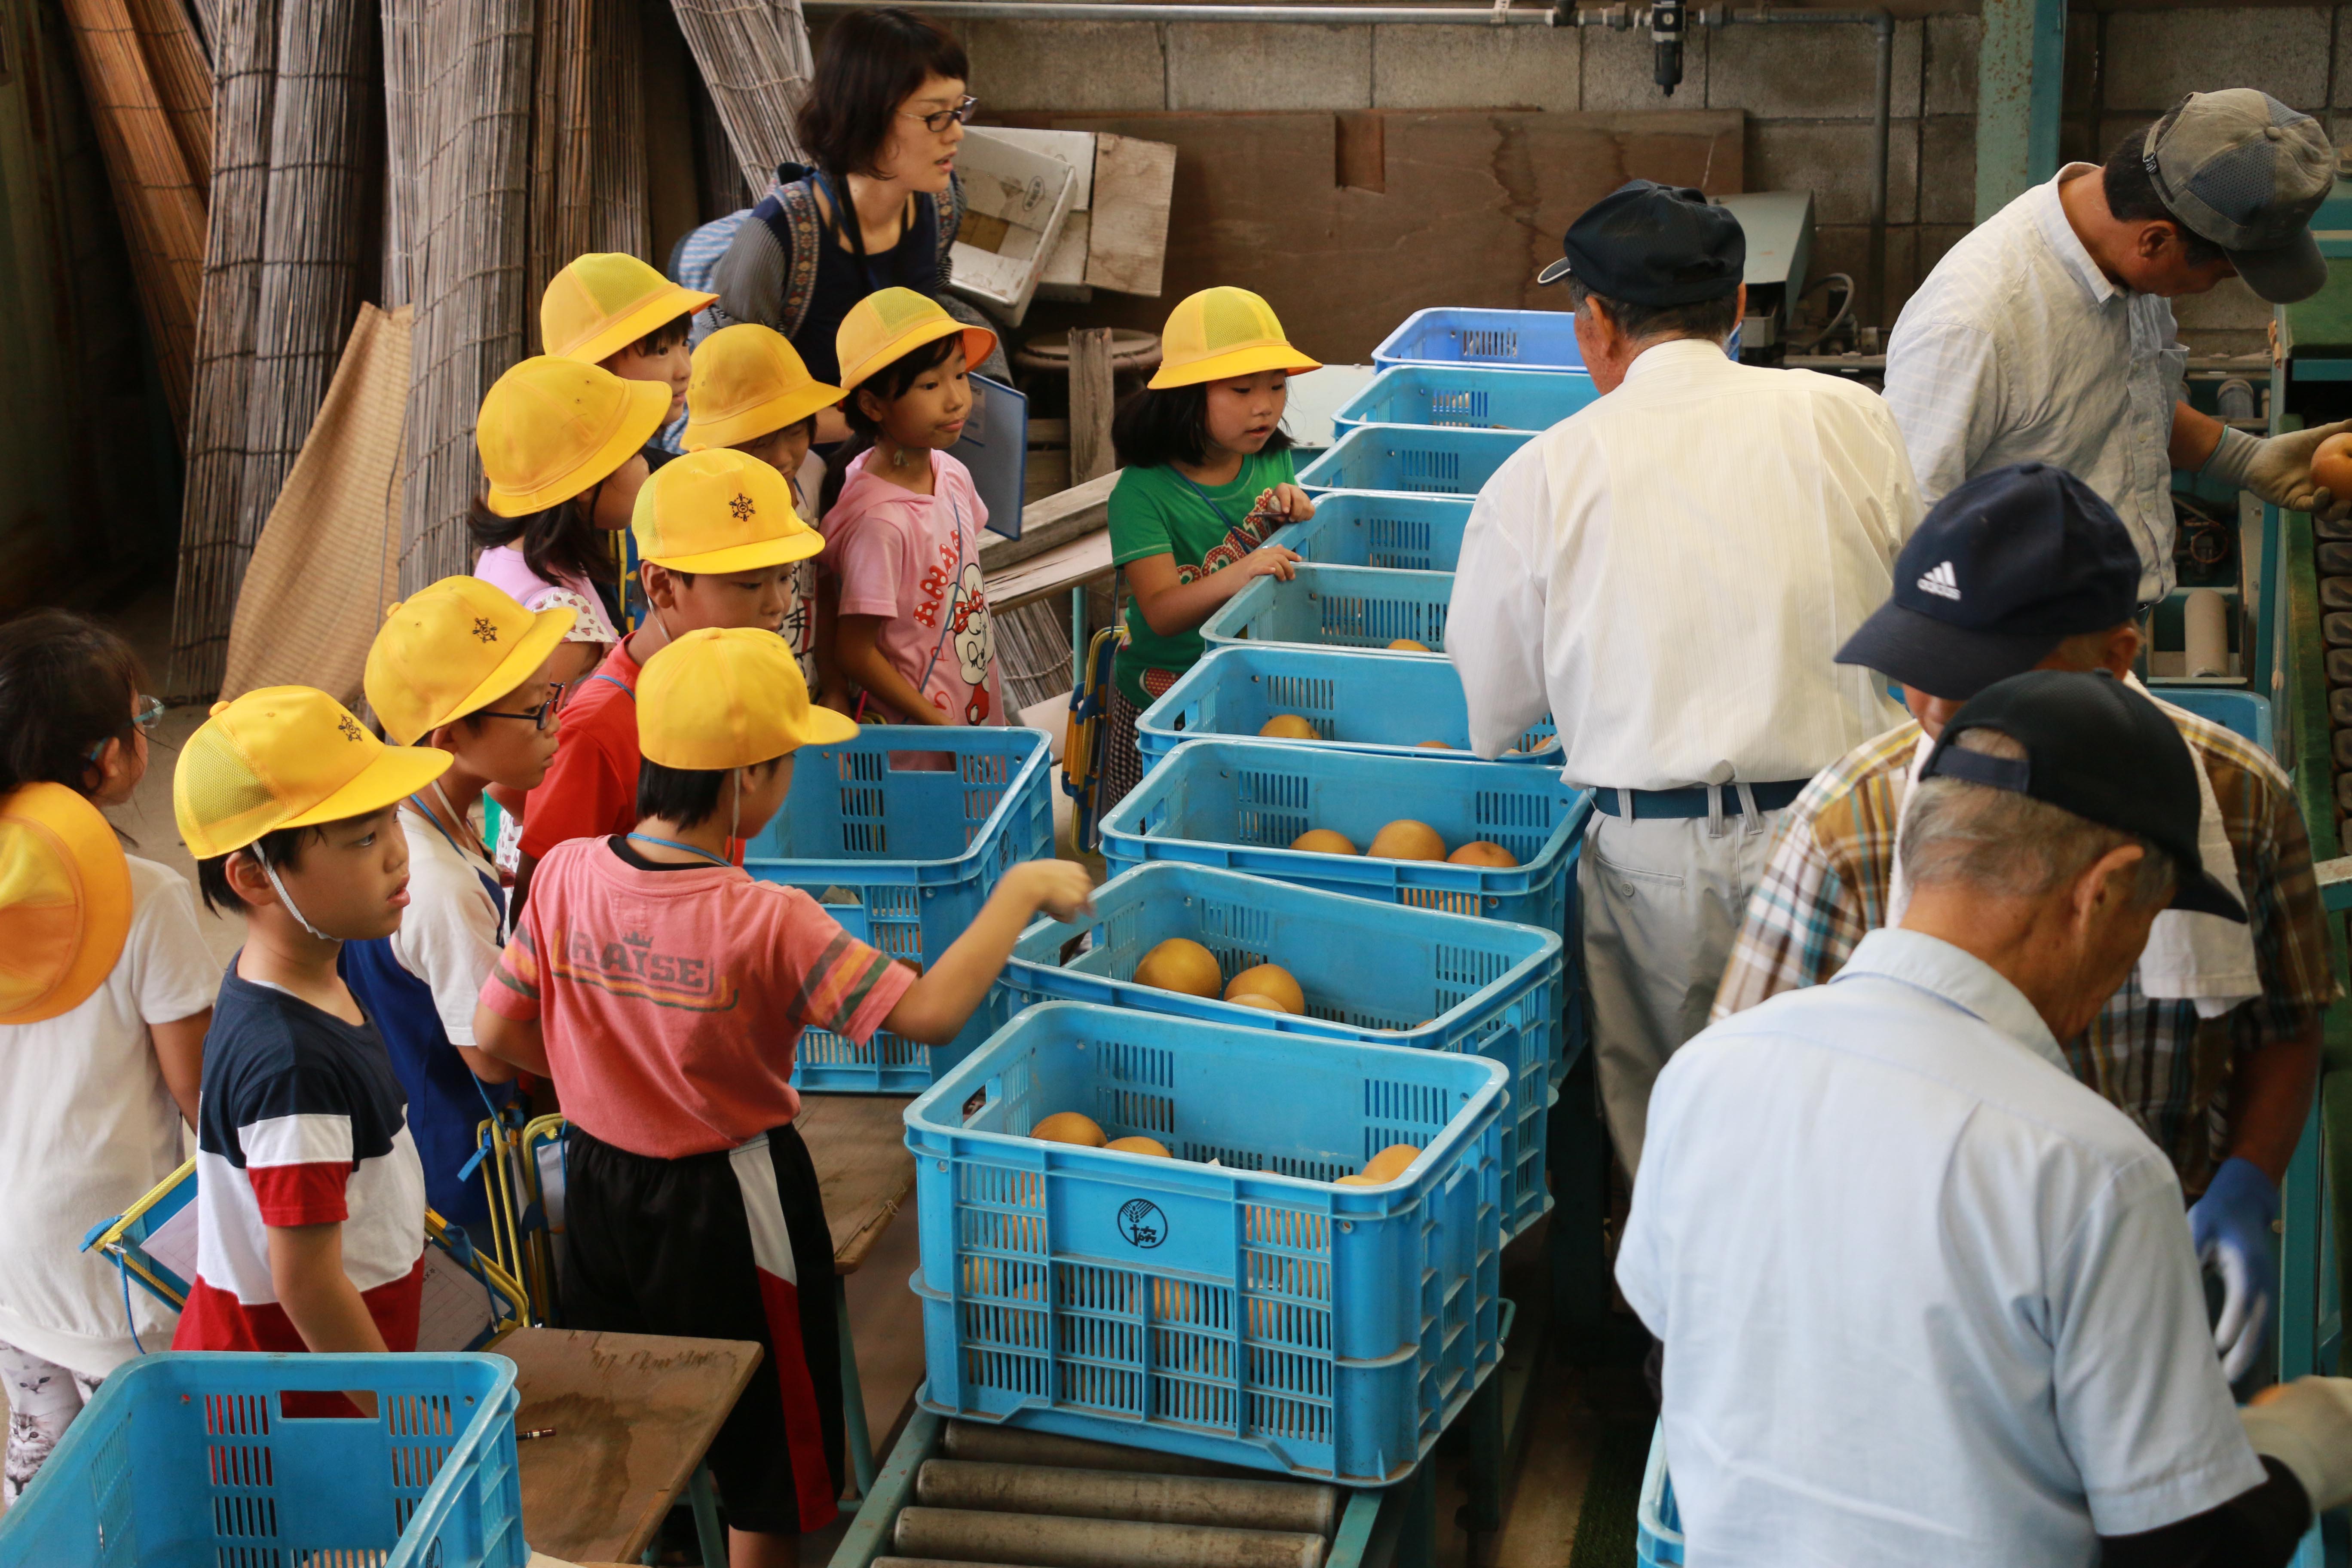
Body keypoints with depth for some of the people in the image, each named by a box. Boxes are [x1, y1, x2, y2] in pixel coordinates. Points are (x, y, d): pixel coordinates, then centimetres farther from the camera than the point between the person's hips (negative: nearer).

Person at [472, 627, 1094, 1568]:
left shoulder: (566, 874, -13)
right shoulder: (768, 924, -28)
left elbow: (497, 1032, -5)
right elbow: (929, 1014, -29)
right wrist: (1021, 892, -19)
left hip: (601, 1183, 5)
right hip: (729, 1204, -5)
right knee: (767, 1448, 18)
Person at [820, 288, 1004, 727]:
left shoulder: (953, 476, -1)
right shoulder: (879, 521, -25)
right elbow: (854, 652, -21)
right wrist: (938, 724, -17)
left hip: (984, 710, 7)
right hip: (916, 744, -7)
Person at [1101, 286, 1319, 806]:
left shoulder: (1274, 461, 2)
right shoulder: (1144, 492, -16)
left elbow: (1293, 566, 15)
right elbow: (1162, 612, -24)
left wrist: (1300, 515, -7)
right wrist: (1238, 576, -41)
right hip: (1166, 702, -4)